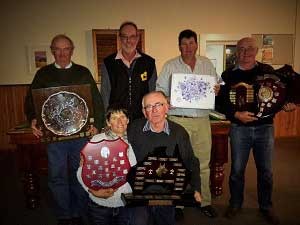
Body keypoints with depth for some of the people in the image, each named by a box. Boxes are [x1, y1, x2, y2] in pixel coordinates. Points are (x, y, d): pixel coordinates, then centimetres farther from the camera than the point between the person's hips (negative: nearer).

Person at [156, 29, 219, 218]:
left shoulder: (207, 64, 12)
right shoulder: (170, 66, 4)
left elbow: (216, 88, 18)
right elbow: (160, 91, 2)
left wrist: (216, 90, -5)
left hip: (203, 119, 3)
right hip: (179, 120, -2)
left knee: (203, 163, 11)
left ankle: (204, 201, 27)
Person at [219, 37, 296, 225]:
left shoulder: (267, 71, 6)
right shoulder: (228, 75, 3)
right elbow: (222, 101, -3)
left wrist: (287, 104, -11)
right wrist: (236, 114, -18)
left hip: (265, 127, 1)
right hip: (239, 127, -1)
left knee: (266, 170, 11)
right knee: (237, 169, 9)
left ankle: (266, 207, 31)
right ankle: (235, 204, 29)